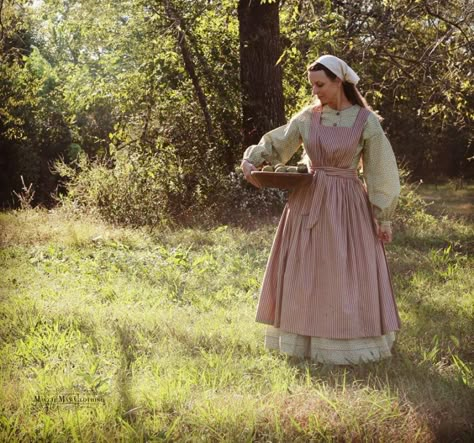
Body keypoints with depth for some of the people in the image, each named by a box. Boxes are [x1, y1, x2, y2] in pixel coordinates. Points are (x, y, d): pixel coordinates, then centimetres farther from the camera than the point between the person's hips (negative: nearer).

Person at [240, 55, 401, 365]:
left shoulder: (366, 121, -6)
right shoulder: (308, 118, 3)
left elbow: (381, 171, -4)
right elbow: (274, 144, 13)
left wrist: (384, 218, -5)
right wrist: (251, 161, -6)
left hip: (347, 205, -4)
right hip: (309, 202, 4)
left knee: (347, 275, -1)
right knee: (305, 273, 6)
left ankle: (348, 344, 10)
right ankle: (307, 339, 17)